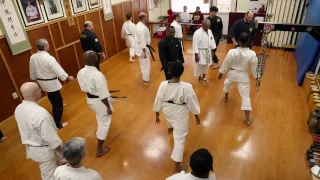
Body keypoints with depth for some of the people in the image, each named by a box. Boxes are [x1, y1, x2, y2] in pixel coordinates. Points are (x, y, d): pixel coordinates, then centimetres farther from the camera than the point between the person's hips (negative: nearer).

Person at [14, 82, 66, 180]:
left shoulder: (18, 109, -8)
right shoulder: (40, 112, -34)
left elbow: (26, 128, 8)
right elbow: (51, 137, -27)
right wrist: (63, 152, -13)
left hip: (30, 147, 8)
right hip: (43, 150, -8)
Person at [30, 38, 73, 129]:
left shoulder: (32, 57, -5)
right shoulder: (49, 58, -28)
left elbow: (32, 72, 8)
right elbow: (58, 70, -23)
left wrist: (35, 78, 28)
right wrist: (68, 77, -7)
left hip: (42, 82, 8)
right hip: (51, 83, -8)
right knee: (57, 103, 4)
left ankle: (59, 105, 62)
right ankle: (57, 124, 10)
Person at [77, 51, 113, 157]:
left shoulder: (80, 73, -10)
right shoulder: (98, 75, -32)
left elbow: (83, 88, 5)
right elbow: (103, 95, -25)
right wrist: (108, 107, -12)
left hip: (89, 99, 8)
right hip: (99, 101, -8)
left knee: (100, 117, 36)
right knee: (104, 123, 11)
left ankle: (101, 131, 65)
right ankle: (100, 150, 22)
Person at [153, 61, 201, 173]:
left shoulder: (163, 85, -19)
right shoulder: (187, 87, -27)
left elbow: (158, 101, -7)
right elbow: (192, 102, -14)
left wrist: (157, 115, 9)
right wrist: (196, 116, 2)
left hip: (167, 111, 4)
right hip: (180, 114, -4)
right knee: (179, 139, 8)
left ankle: (170, 128, 77)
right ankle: (177, 166, 17)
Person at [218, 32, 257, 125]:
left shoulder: (232, 52, -21)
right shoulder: (252, 54, -20)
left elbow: (226, 64, -8)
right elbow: (255, 68, -9)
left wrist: (221, 73, 7)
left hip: (232, 73, 1)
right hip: (243, 76, -1)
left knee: (227, 83, 36)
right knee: (245, 96, 4)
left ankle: (226, 97, 62)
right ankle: (248, 119, 8)